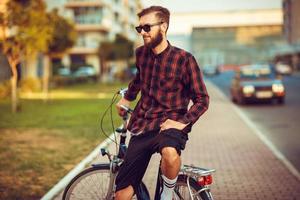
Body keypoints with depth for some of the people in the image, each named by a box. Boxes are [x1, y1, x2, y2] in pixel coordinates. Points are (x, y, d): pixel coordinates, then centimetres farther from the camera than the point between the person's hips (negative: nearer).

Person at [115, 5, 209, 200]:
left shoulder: (184, 59, -9)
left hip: (169, 125, -5)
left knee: (170, 153, -40)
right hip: (142, 127, 5)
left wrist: (182, 122, -18)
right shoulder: (141, 53, 7)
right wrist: (127, 98, 40)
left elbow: (202, 99, -5)